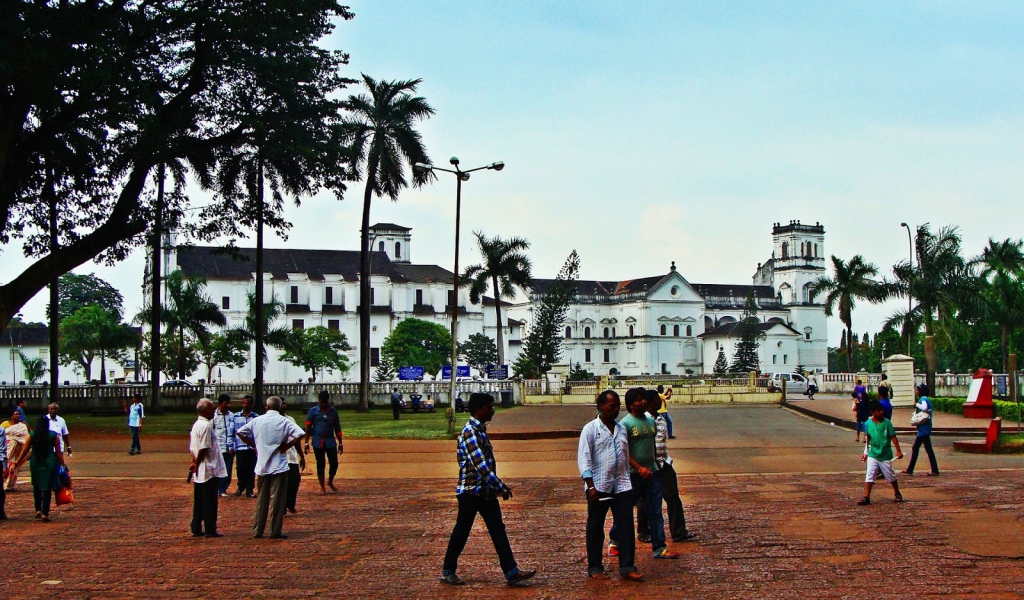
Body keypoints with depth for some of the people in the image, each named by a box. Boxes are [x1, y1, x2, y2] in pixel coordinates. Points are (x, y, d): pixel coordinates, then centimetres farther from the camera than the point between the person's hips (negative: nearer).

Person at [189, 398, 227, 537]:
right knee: (210, 501, -2)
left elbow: (191, 447, 15)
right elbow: (204, 449, -21)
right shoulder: (206, 425, -16)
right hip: (209, 470, -9)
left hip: (199, 471, 9)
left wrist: (195, 462, 5)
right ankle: (210, 529, 2)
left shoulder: (196, 425, 13)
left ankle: (196, 528, 16)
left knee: (199, 500, 13)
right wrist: (197, 463, -9)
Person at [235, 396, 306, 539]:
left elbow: (239, 432, 8)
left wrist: (254, 445, 10)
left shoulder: (257, 421, 3)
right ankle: (275, 532, 3)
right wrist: (287, 446, -8)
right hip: (279, 466, -3)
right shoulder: (284, 421, -7)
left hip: (262, 466, 3)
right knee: (278, 500, 2)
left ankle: (257, 531, 16)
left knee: (261, 499, 13)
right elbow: (300, 434, -20)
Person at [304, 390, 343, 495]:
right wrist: (306, 443, -5)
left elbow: (337, 428, 11)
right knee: (320, 465, 5)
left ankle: (330, 482, 26)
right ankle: (322, 487, 15)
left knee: (334, 463, 0)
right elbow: (308, 428, 0)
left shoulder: (333, 411, 6)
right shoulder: (313, 411, 0)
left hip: (331, 442, 2)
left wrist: (340, 443, 10)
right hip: (318, 443, -2)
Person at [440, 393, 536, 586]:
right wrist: (500, 487, -22)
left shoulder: (480, 430, 12)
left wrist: (499, 485, 15)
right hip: (471, 490, -9)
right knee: (461, 531, 4)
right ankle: (447, 572, 17)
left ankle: (511, 572, 4)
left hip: (486, 491, 9)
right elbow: (480, 465, -24)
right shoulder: (470, 432, -18)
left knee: (498, 530, 5)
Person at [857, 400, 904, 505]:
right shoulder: (868, 423, -3)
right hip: (872, 454, 1)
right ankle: (866, 497, -8)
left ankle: (897, 494, 34)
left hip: (885, 455, -1)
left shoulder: (887, 422, -9)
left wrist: (898, 451, -9)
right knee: (869, 475, -8)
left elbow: (893, 437, -6)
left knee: (890, 475, 12)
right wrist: (865, 452, 14)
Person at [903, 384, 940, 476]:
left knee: (928, 449, -8)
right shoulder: (924, 399, 17)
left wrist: (916, 404, -16)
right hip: (922, 428, 11)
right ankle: (910, 469, 16)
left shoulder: (923, 399, -12)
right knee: (915, 448, 12)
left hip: (924, 428, -11)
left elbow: (924, 408, -33)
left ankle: (935, 470, -6)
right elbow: (931, 413, 22)